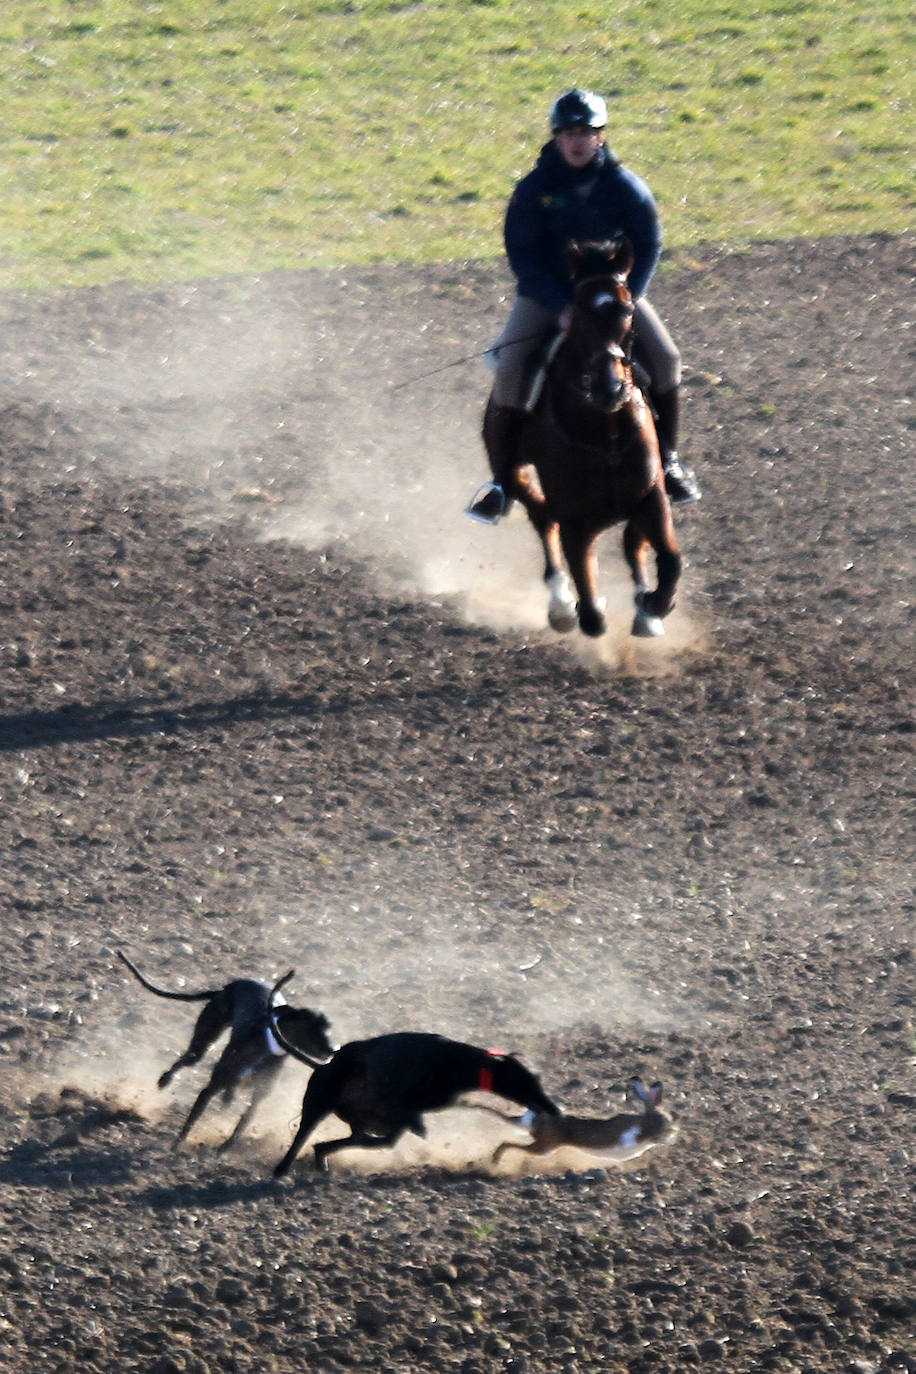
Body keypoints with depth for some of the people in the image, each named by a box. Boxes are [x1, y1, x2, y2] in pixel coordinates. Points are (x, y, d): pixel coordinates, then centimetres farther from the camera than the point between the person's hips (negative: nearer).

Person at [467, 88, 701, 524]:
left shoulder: (627, 189, -9)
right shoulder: (533, 190, -12)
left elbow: (646, 249, -5)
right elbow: (521, 254, -11)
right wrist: (561, 307, -22)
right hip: (546, 295, -1)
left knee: (664, 358, -16)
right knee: (509, 369, -20)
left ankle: (668, 459, 6)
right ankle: (501, 480, -8)